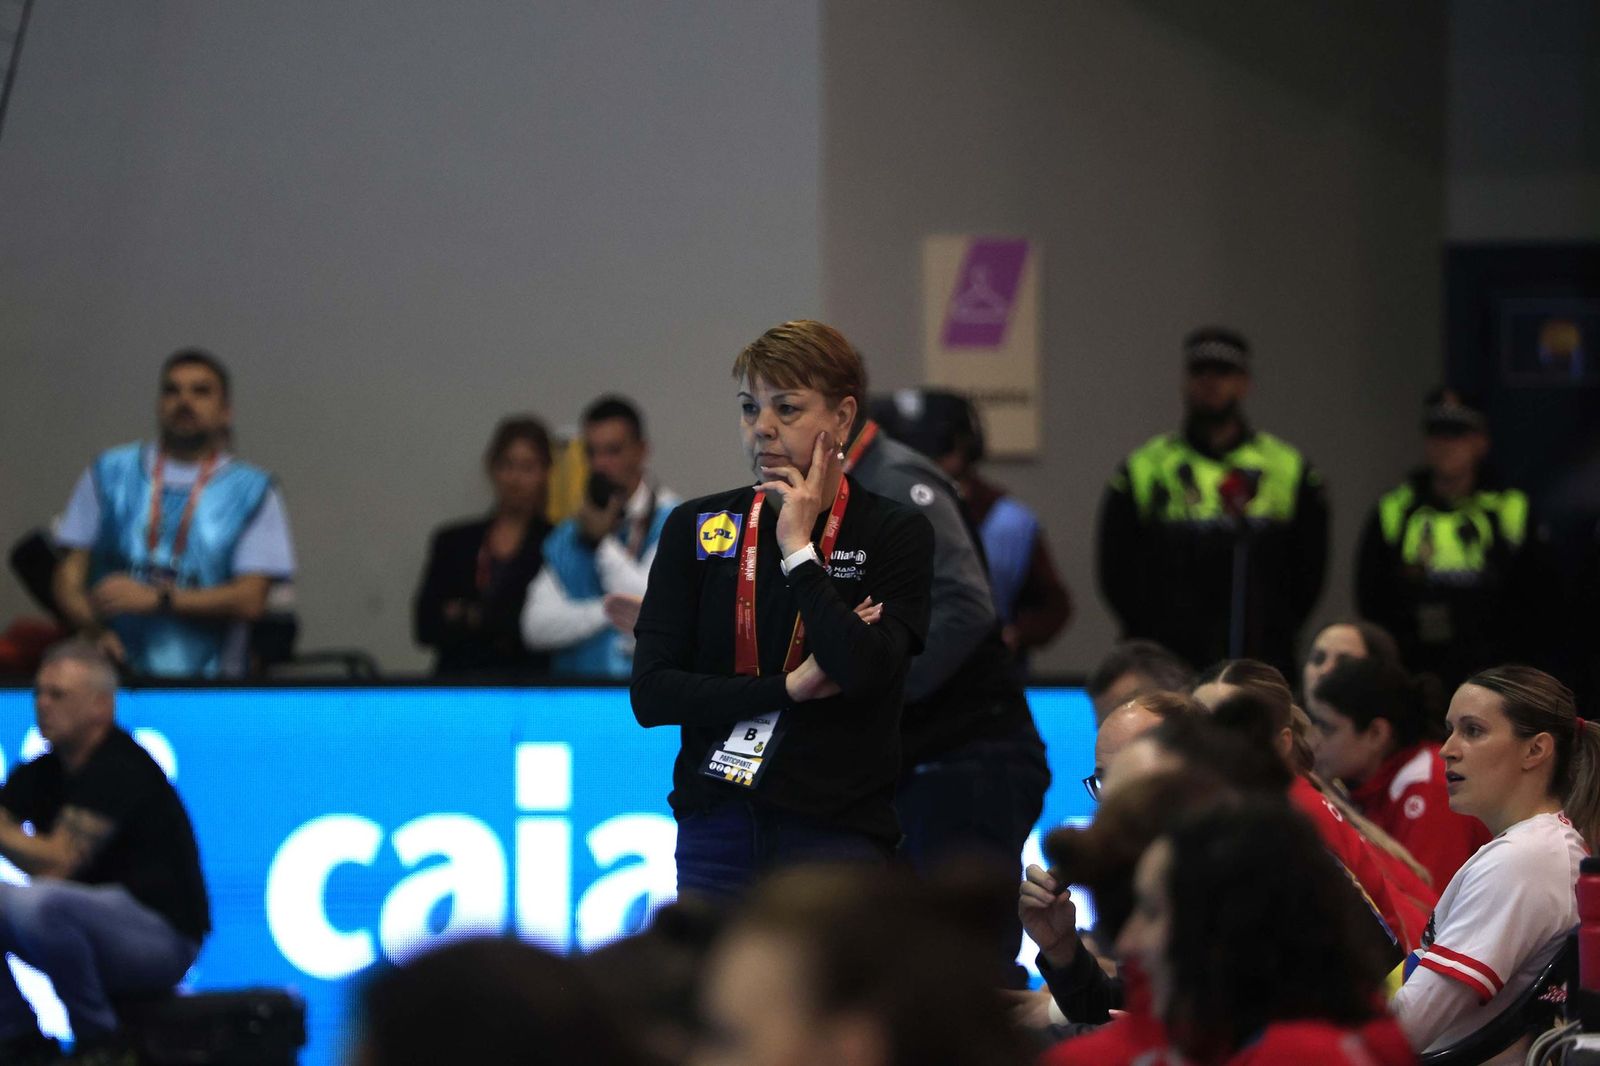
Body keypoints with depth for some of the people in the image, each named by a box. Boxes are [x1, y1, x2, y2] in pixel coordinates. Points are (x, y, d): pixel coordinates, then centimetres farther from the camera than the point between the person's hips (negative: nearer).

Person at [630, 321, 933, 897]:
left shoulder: (896, 532, 1)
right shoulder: (697, 528, 9)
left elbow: (865, 671, -16)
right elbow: (650, 694, 0)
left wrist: (798, 550, -10)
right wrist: (792, 687, -8)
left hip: (836, 833, -3)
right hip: (715, 832, 3)